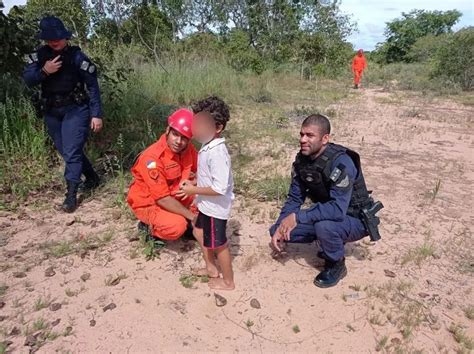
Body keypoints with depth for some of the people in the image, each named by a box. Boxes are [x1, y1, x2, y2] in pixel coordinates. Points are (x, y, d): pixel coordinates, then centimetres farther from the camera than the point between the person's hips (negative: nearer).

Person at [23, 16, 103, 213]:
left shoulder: (76, 56, -10)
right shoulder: (39, 55, 2)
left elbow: (93, 86, -9)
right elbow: (27, 79, -4)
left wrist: (96, 114, -14)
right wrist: (44, 71, -23)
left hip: (75, 110, -5)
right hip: (51, 112, 6)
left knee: (71, 152, -10)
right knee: (66, 152, 15)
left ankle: (71, 195, -4)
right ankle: (92, 178, 32)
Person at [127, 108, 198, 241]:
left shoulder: (187, 148, -12)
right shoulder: (152, 158, -31)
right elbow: (163, 200, -31)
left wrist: (194, 178, -20)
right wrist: (192, 216, -24)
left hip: (174, 196, 6)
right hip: (148, 203, -6)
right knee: (177, 227, -31)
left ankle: (183, 219, 6)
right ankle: (149, 225, 1)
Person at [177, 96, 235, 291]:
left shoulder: (217, 153, -30)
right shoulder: (208, 146, 0)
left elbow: (220, 188, -31)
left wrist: (193, 190, -23)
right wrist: (194, 184, 2)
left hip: (215, 208, -10)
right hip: (207, 205, 10)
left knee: (218, 244, 9)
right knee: (199, 232, 27)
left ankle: (228, 281, 31)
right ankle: (211, 268, 47)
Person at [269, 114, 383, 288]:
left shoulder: (341, 162, -30)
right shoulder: (302, 160, -7)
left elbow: (338, 209, -38)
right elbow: (294, 198, 0)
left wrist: (298, 217, -34)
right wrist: (280, 227, -13)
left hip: (355, 220, -7)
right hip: (324, 215, 7)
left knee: (324, 226, -39)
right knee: (277, 231, -4)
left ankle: (336, 266, -5)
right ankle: (330, 244, 15)